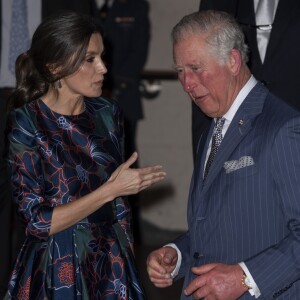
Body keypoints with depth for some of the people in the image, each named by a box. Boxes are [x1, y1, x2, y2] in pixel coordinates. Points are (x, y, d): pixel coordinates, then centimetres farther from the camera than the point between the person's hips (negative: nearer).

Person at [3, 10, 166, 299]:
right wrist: (110, 190, -20)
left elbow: (118, 201, 10)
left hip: (111, 263, 5)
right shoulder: (26, 124, -13)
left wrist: (126, 256, 11)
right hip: (57, 268, -5)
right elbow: (39, 221, -16)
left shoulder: (107, 113, 1)